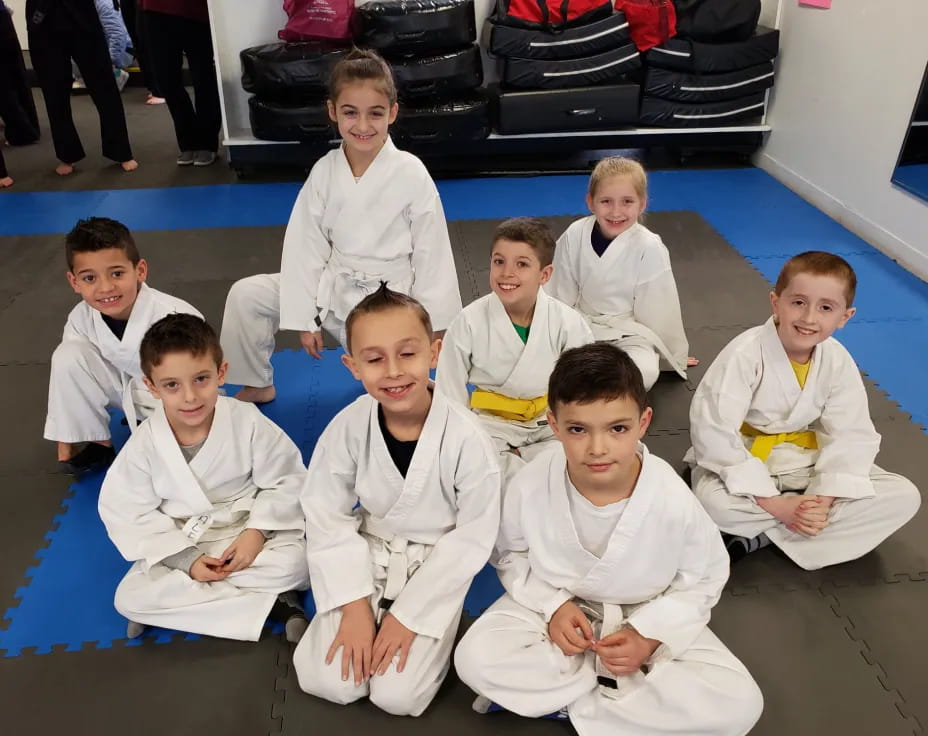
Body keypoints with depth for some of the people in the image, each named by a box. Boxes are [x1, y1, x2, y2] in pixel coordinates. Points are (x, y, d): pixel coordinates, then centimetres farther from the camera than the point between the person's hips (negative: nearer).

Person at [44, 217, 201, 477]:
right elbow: (67, 373, -8)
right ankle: (99, 444, -1)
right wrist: (64, 442, -5)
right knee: (69, 356, -18)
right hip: (131, 388, 5)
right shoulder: (81, 318, -18)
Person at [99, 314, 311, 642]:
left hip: (248, 532, -2)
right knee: (130, 598, -20)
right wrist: (186, 558, -16)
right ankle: (271, 602, -19)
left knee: (296, 562, -27)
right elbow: (129, 514, -8)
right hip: (180, 544, 2)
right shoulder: (144, 444, -16)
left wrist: (257, 531, -22)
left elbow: (286, 482, -10)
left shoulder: (248, 422, -20)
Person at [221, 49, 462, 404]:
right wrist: (305, 317, -2)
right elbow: (306, 247, -2)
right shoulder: (323, 172, -6)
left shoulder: (411, 175, -14)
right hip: (333, 289, 4)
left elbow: (432, 253, -9)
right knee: (245, 295, -3)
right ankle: (256, 385, 17)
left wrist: (433, 326, -7)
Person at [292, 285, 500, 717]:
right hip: (366, 556, 2)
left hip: (435, 567, -2)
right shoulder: (349, 426, -18)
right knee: (328, 682, -6)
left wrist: (410, 613, -14)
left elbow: (473, 537, -15)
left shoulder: (466, 438, -25)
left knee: (397, 696, -11)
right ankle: (369, 619, 21)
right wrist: (354, 605, -12)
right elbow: (327, 516, -7)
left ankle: (432, 632, 18)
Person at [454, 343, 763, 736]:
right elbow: (511, 556, -2)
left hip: (649, 618, 1)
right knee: (474, 659, -25)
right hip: (557, 608, 0)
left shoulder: (674, 500, -25)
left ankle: (559, 698, -13)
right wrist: (553, 606, -18)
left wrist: (649, 635, -19)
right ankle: (633, 683, -11)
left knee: (740, 704, -20)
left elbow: (703, 580, -7)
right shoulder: (529, 485, -23)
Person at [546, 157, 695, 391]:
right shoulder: (574, 236, -10)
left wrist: (674, 356, 4)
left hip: (629, 336, -2)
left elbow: (660, 311, -7)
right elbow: (560, 295, 0)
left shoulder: (649, 248, -16)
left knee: (645, 372, -31)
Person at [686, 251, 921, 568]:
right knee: (714, 502, -38)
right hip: (743, 459, -5)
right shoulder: (745, 354, -24)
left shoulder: (838, 361, -9)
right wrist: (773, 504, -27)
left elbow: (851, 436, -7)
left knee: (904, 497, -9)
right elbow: (713, 433, -26)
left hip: (807, 462, 6)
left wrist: (824, 499, -23)